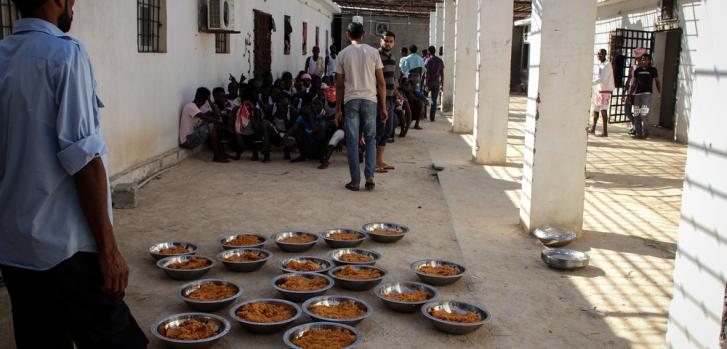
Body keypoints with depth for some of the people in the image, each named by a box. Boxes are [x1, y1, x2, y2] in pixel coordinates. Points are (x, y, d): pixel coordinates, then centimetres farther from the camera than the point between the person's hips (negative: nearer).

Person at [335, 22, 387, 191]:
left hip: (351, 100, 0)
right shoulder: (373, 52, 4)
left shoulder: (343, 54, 5)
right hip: (369, 100, 0)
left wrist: (338, 109, 12)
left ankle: (355, 181, 6)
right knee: (370, 139, 12)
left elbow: (339, 85, 5)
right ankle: (369, 178, 4)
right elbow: (381, 83, 2)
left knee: (352, 141, 4)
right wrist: (384, 107, 8)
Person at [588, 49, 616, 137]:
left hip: (605, 90, -9)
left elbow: (602, 79, -20)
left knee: (603, 110, -12)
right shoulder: (600, 64, 16)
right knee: (595, 109, 13)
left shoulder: (607, 65, -11)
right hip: (599, 90, 9)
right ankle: (593, 129, 23)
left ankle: (605, 132, -14)